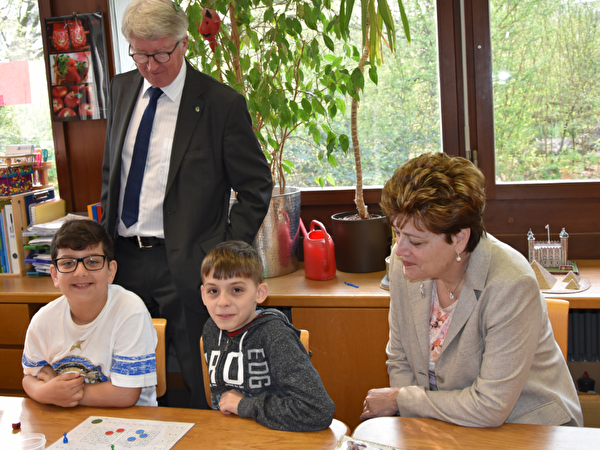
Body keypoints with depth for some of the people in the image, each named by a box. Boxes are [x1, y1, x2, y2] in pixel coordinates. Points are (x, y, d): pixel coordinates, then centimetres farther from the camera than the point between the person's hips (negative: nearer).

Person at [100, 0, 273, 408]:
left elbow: (257, 187, -5)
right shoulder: (122, 89, 9)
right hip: (124, 259, 5)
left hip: (184, 265, -5)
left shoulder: (222, 103, -9)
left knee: (201, 387, 4)